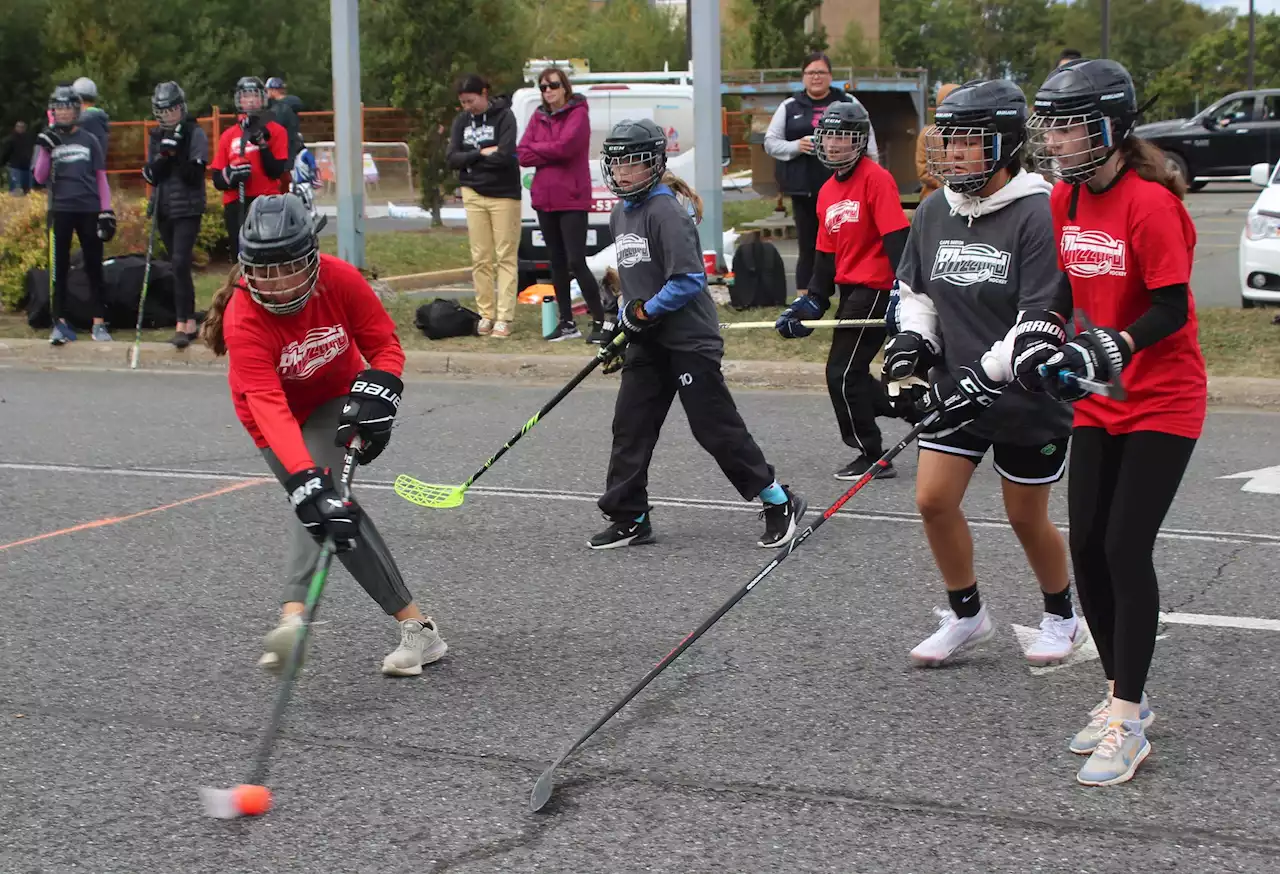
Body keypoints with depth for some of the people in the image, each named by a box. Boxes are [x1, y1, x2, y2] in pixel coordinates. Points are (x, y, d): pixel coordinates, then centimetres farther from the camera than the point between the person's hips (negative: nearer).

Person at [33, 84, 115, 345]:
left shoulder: (89, 140, 7)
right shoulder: (46, 140, 7)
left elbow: (101, 177, 9)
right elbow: (40, 178, 0)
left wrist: (107, 211, 1)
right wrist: (45, 149, -13)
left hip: (89, 210, 0)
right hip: (60, 211, 0)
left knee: (94, 268, 2)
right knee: (59, 268, 2)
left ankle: (99, 323, 5)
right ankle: (60, 324, 5)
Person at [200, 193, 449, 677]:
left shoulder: (340, 279, -26)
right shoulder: (242, 320, -32)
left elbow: (386, 345, -11)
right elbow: (269, 408, -42)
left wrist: (375, 393, -30)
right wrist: (306, 480, -54)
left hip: (335, 399, 1)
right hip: (277, 415, -1)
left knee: (324, 503, -24)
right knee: (327, 508, -13)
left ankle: (293, 613, -28)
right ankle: (416, 627, -15)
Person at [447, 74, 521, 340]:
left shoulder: (504, 117, -8)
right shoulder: (462, 121, 7)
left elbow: (505, 156, -19)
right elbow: (452, 158, -2)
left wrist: (472, 159, -7)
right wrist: (483, 153, -13)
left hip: (503, 195, -5)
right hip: (474, 195, 5)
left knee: (505, 258, -3)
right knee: (480, 259, 5)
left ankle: (504, 318, -4)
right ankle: (486, 315, 11)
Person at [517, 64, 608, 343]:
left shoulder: (578, 114, -5)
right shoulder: (538, 117, 12)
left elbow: (565, 145, -20)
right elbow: (522, 155, 3)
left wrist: (535, 148, -5)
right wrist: (551, 153, -12)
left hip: (571, 199, -6)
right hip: (545, 198, 6)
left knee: (576, 262, -10)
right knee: (557, 262, 10)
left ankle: (600, 321, -3)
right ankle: (567, 322, 17)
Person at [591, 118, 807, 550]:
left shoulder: (667, 211, -17)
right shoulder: (620, 215, 12)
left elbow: (690, 280, -22)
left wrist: (643, 311, -15)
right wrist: (623, 322, 13)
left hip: (690, 339, -9)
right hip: (649, 341, 9)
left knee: (716, 427, -5)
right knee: (630, 425, 6)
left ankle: (780, 503, 7)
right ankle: (629, 518, 13)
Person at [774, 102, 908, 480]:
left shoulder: (876, 179, -12)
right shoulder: (827, 192, 14)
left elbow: (897, 237, -19)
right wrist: (812, 301, 13)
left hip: (875, 289, -9)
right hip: (851, 291, 9)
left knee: (843, 373, -7)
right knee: (849, 374, 12)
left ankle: (873, 457, 5)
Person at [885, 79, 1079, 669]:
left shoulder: (1038, 215, -18)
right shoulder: (934, 214, 2)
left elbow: (1041, 320, -21)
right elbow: (915, 290, 17)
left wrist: (987, 376, -27)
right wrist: (913, 336, -2)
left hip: (1026, 396, -5)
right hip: (956, 388, 6)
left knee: (1025, 518, 7)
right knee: (933, 500, -2)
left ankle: (1061, 617, 32)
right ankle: (967, 616, 19)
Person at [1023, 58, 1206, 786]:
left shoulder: (1151, 203, -20)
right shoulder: (1065, 200, 3)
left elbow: (1170, 309, -20)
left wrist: (1113, 348, -32)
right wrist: (1050, 347, -2)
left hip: (1162, 403, -7)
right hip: (1097, 403, 7)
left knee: (1126, 550, -10)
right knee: (1087, 547, 6)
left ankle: (1127, 725, -2)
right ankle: (1125, 694, 22)